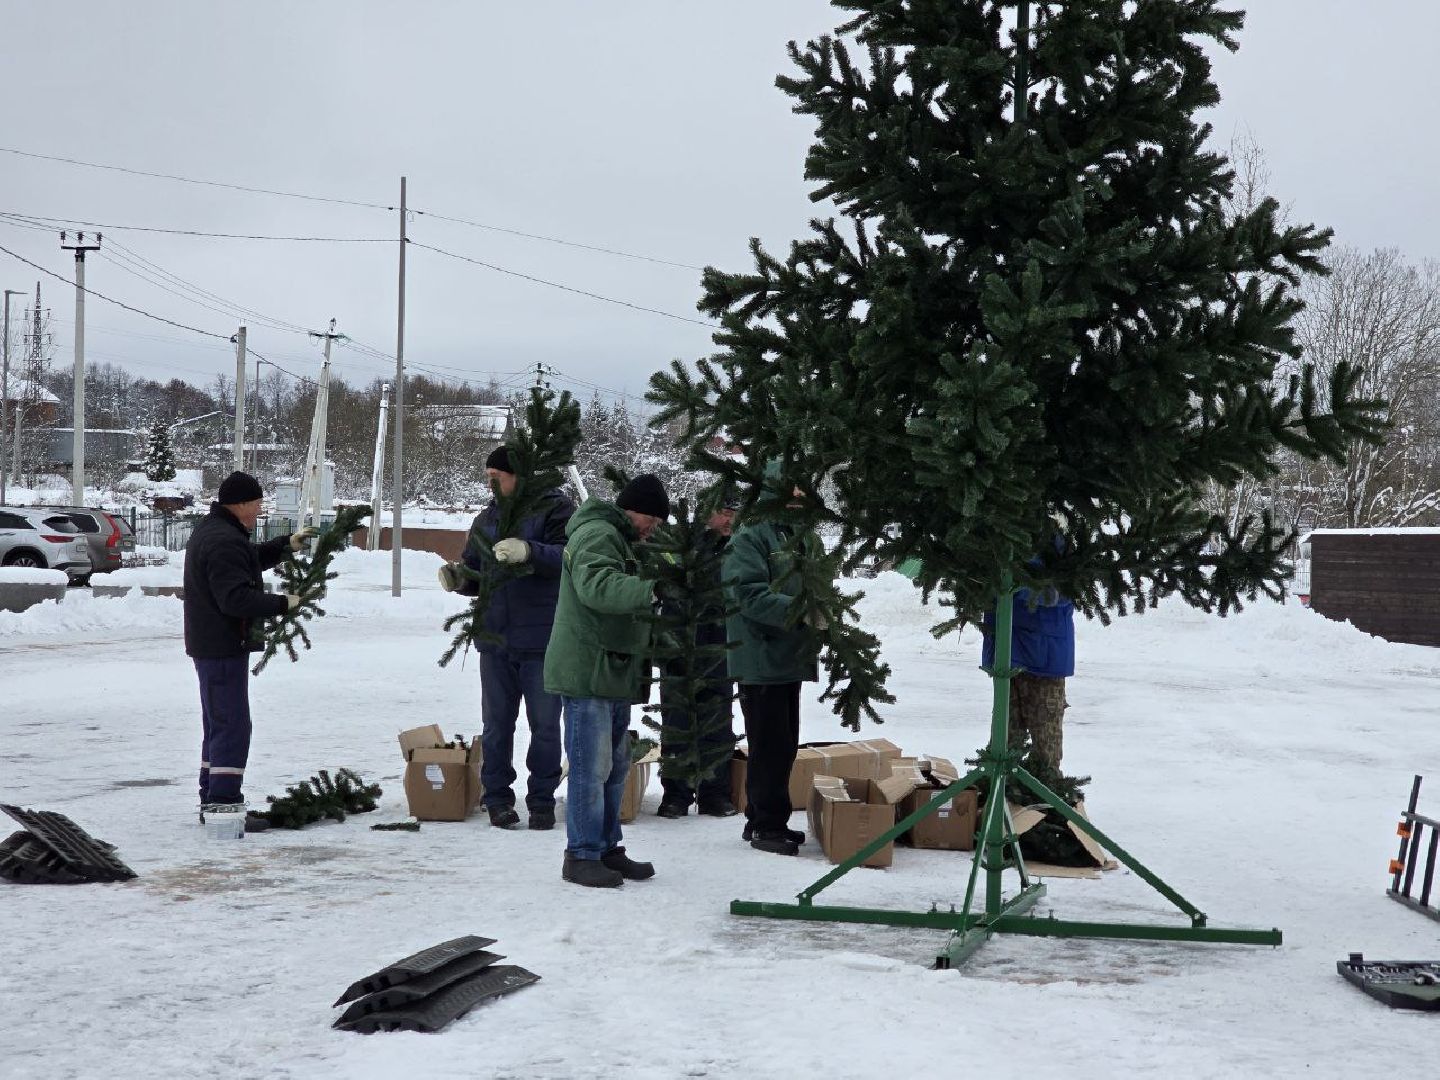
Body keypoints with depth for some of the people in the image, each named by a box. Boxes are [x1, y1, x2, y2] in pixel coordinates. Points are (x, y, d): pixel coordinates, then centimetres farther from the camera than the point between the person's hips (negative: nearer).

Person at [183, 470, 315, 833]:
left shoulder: (210, 532, 15)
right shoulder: (224, 542, -21)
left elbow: (251, 559, 30)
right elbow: (236, 597, -27)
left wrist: (286, 545, 19)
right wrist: (282, 603, -19)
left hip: (212, 645, 11)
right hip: (224, 647, -11)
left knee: (218, 724, 17)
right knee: (232, 725, -9)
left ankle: (211, 801, 23)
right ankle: (223, 803, -10)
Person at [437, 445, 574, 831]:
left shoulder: (556, 509, -5)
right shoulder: (487, 519, 14)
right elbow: (476, 575, 18)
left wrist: (528, 551, -33)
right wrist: (459, 579, -4)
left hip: (542, 641, -5)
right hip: (495, 639, 5)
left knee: (544, 724, 4)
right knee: (496, 724, 9)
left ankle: (542, 800, 13)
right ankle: (497, 798, 17)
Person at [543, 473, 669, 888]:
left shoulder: (620, 540, 22)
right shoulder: (597, 535, -13)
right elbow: (596, 585, -33)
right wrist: (652, 590, -44)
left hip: (613, 676, 11)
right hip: (587, 672, -11)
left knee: (615, 767, 15)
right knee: (591, 767, -8)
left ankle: (606, 848, 24)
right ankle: (581, 856, -1)